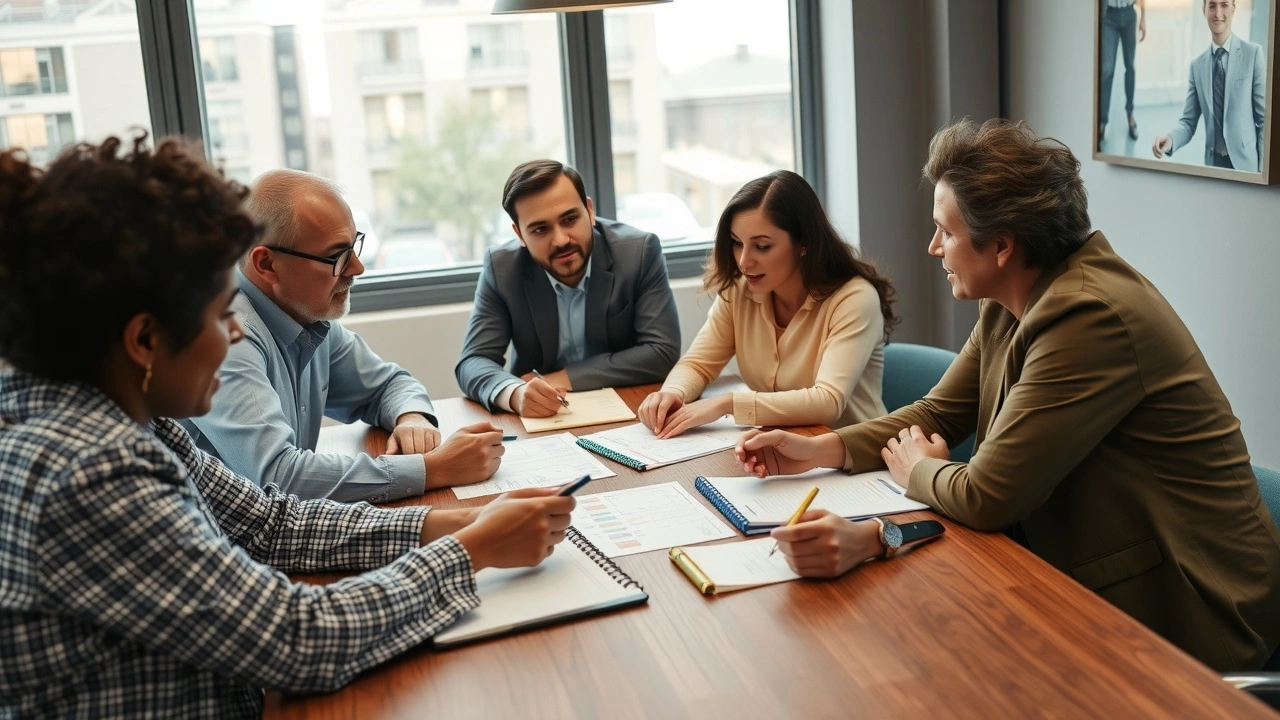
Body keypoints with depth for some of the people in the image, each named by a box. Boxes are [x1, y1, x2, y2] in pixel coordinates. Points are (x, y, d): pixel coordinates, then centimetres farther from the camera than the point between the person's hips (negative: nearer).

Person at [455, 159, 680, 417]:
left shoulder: (641, 251, -14)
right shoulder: (502, 268, -9)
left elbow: (662, 352, -16)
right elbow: (473, 362, -11)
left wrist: (565, 378, -20)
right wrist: (515, 393, -34)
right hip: (537, 420, 2)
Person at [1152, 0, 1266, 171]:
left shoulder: (1253, 53, -4)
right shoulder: (1197, 65, 6)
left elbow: (1265, 117, -5)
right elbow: (1188, 121, 4)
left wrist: (1264, 168, -9)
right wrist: (1170, 139, -18)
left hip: (1245, 162, -3)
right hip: (1212, 162, 3)